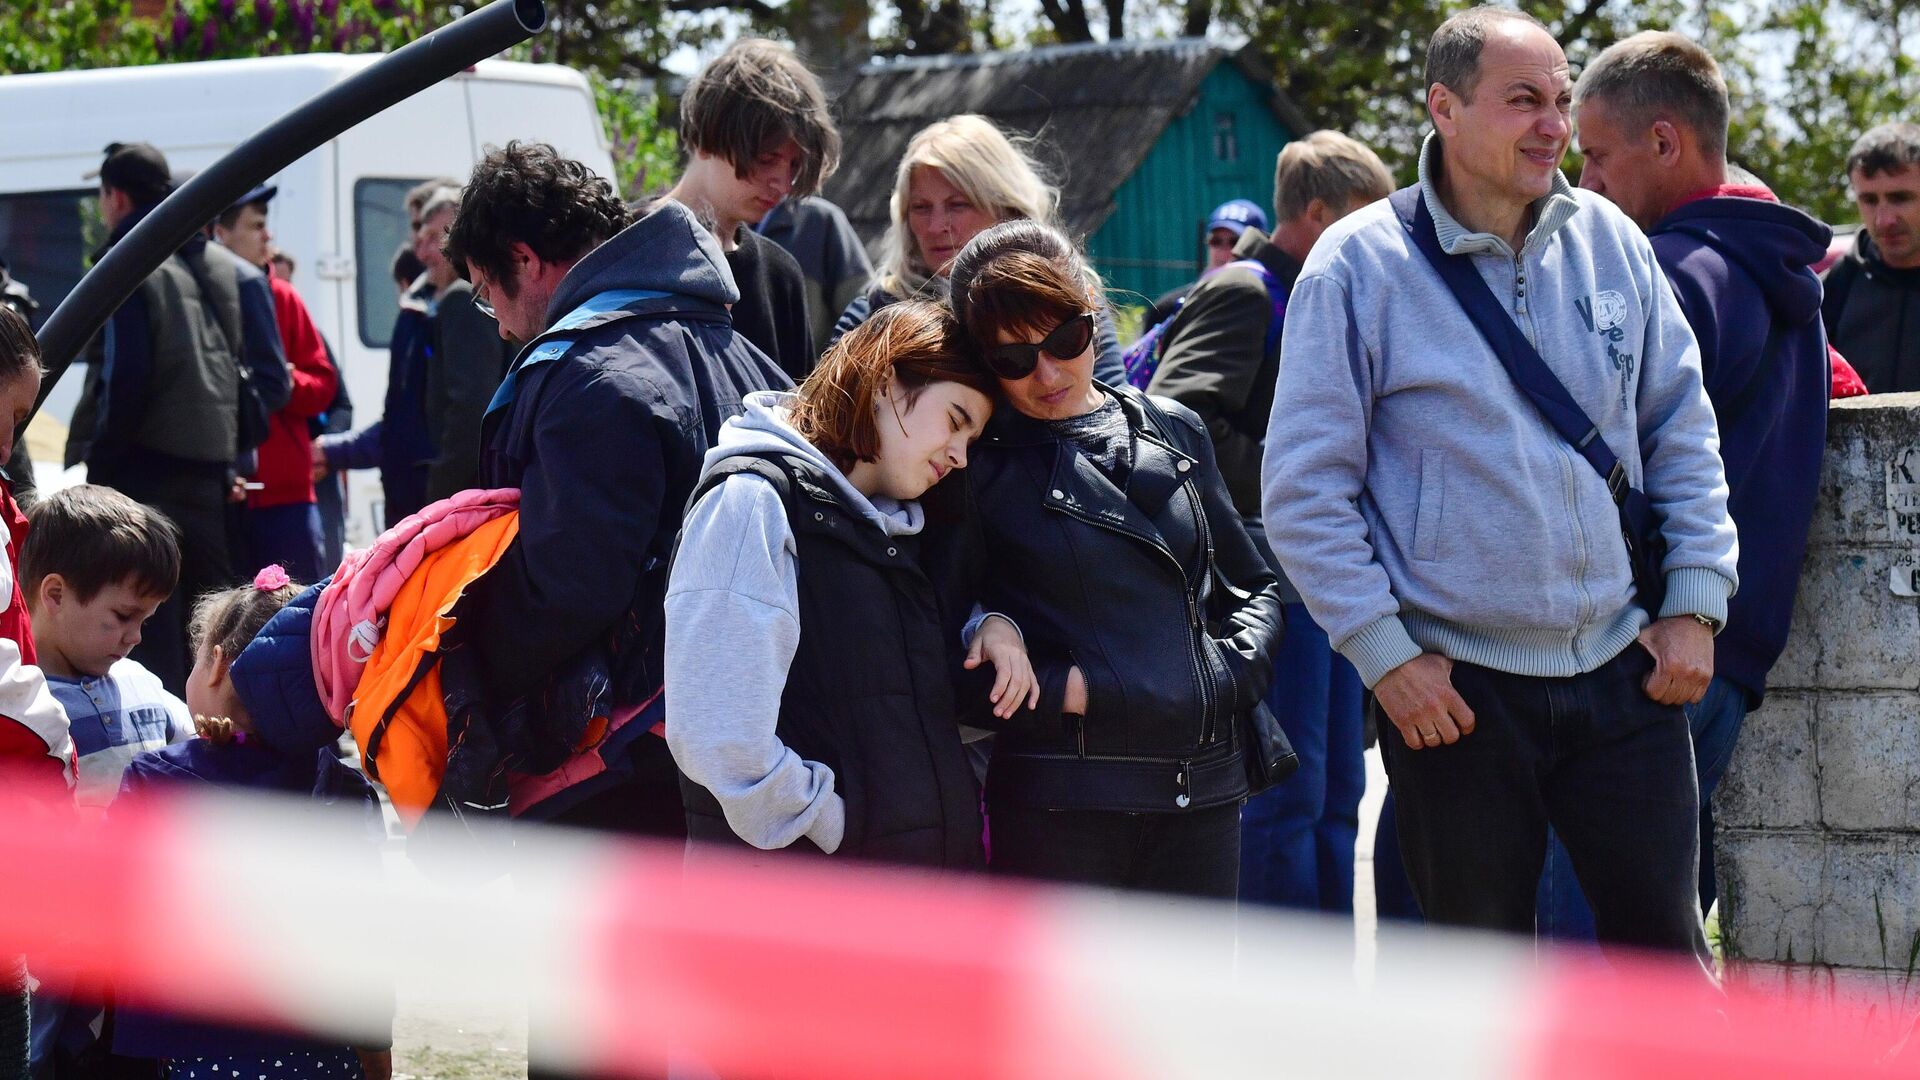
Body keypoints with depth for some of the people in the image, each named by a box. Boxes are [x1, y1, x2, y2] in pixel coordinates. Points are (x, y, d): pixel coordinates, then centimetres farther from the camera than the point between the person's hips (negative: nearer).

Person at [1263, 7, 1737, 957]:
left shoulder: (1609, 242, 5)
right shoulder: (1360, 264, -7)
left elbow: (1683, 431, 14)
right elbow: (1303, 490, -6)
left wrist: (1696, 602, 5)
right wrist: (1386, 656, -11)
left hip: (1621, 668, 3)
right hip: (1453, 688, -3)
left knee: (1665, 952, 4)